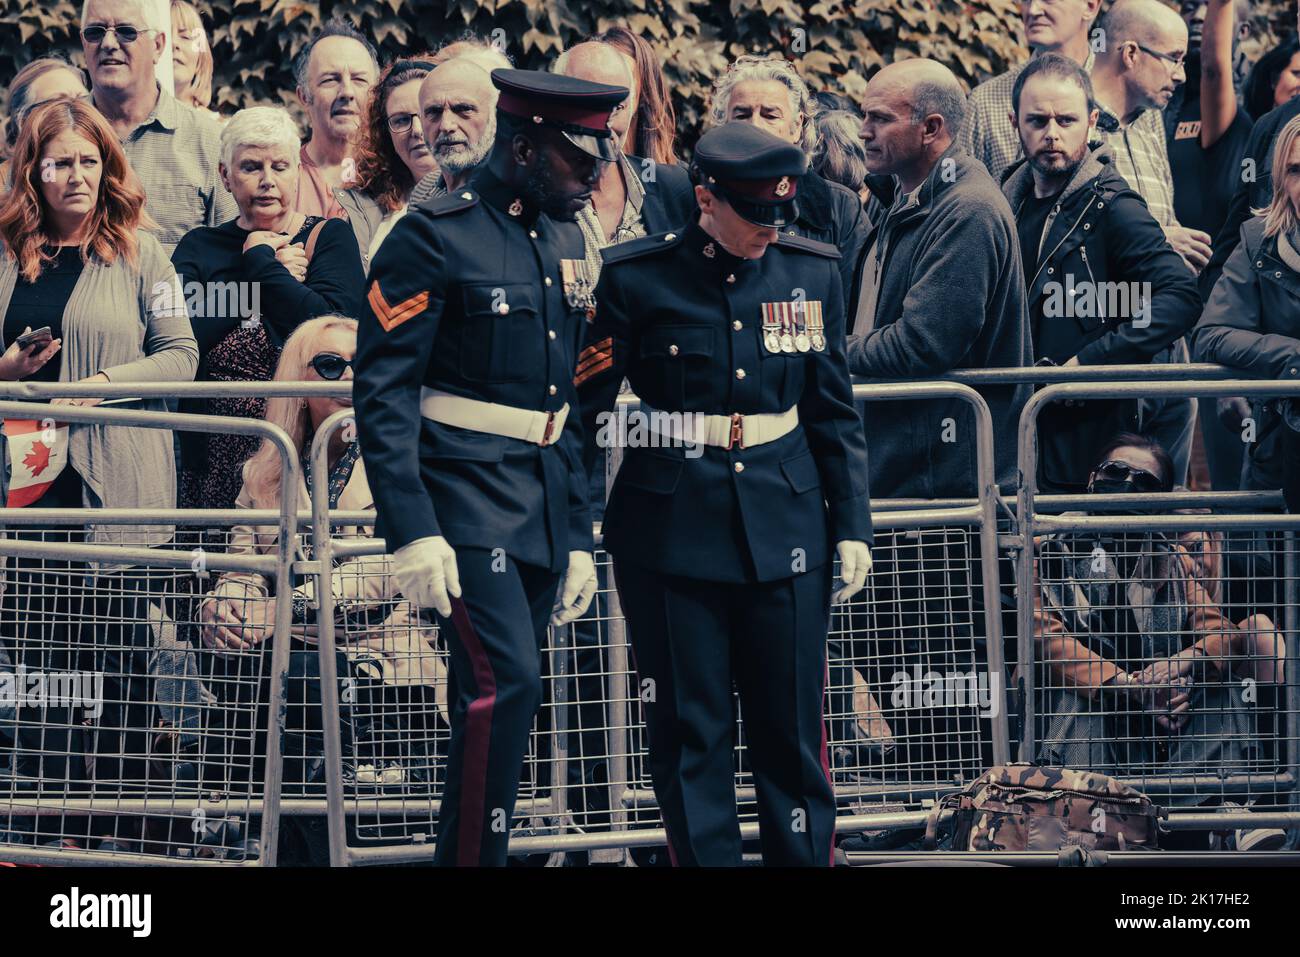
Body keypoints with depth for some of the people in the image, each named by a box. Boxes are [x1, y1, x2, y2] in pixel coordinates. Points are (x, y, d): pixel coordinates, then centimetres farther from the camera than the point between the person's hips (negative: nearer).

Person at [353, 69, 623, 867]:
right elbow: (382, 391, -14)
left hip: (544, 500, 7)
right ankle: (474, 853, -12)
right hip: (467, 499, -7)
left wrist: (578, 533, 18)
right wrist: (412, 531, -20)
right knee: (507, 683, -17)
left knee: (500, 696, 8)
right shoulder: (434, 238, -10)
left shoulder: (564, 240, 14)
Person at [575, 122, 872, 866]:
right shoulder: (638, 279, -5)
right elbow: (589, 407, 0)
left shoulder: (812, 273, 4)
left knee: (792, 727, 4)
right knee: (691, 730, 3)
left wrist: (853, 527, 7)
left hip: (785, 529, 2)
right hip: (673, 528, -2)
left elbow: (836, 414, 10)